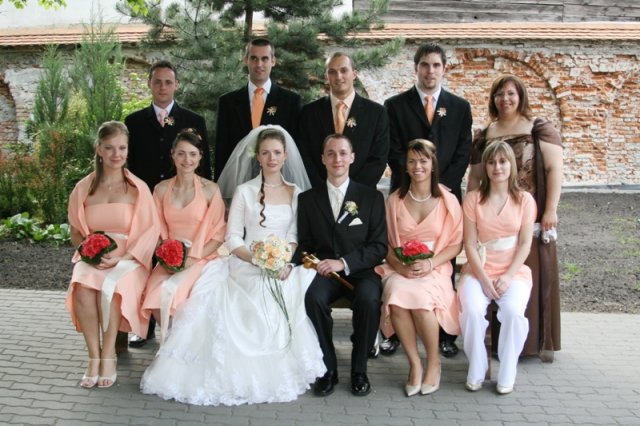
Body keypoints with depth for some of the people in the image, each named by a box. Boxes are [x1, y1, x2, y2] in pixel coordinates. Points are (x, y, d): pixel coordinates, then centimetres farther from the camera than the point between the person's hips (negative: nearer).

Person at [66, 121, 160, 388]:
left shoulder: (137, 189, 2)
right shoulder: (83, 189, 10)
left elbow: (150, 231, -3)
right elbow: (76, 233, 15)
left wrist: (122, 256, -16)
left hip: (128, 260, -2)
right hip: (91, 259, 2)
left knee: (111, 288, -34)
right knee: (82, 289, -31)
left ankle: (108, 359, -23)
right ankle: (94, 357, -22)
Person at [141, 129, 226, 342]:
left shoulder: (210, 190, -2)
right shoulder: (161, 189, 7)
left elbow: (219, 234, -1)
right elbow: (158, 231, 11)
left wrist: (194, 257, -13)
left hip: (201, 260, -3)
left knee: (171, 292, -30)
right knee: (155, 296, -26)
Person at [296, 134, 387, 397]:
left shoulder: (372, 197, 6)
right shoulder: (307, 199, 11)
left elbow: (379, 247, -1)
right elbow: (304, 245, 11)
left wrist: (344, 263, -15)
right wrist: (301, 262, -13)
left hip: (360, 272, -1)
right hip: (323, 272, 1)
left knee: (368, 299, -33)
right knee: (313, 297, -32)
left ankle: (359, 370, -11)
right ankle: (328, 368, -14)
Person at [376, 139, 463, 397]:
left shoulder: (447, 200, 4)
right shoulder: (394, 201, 9)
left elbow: (456, 243, 4)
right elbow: (386, 243, 10)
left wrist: (430, 263, -13)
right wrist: (400, 265, -10)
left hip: (434, 269, -1)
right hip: (399, 269, 2)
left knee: (421, 299, -34)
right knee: (396, 299, -33)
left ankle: (433, 363, -9)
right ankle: (415, 364, -16)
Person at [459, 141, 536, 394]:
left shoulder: (525, 200, 5)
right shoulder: (473, 199, 4)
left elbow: (525, 244, 0)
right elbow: (470, 244, -1)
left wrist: (508, 276, -13)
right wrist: (483, 279, -13)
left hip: (514, 271, 0)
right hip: (479, 270, 0)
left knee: (513, 311, -30)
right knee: (471, 311, -29)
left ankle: (507, 374, -10)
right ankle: (476, 371, -8)